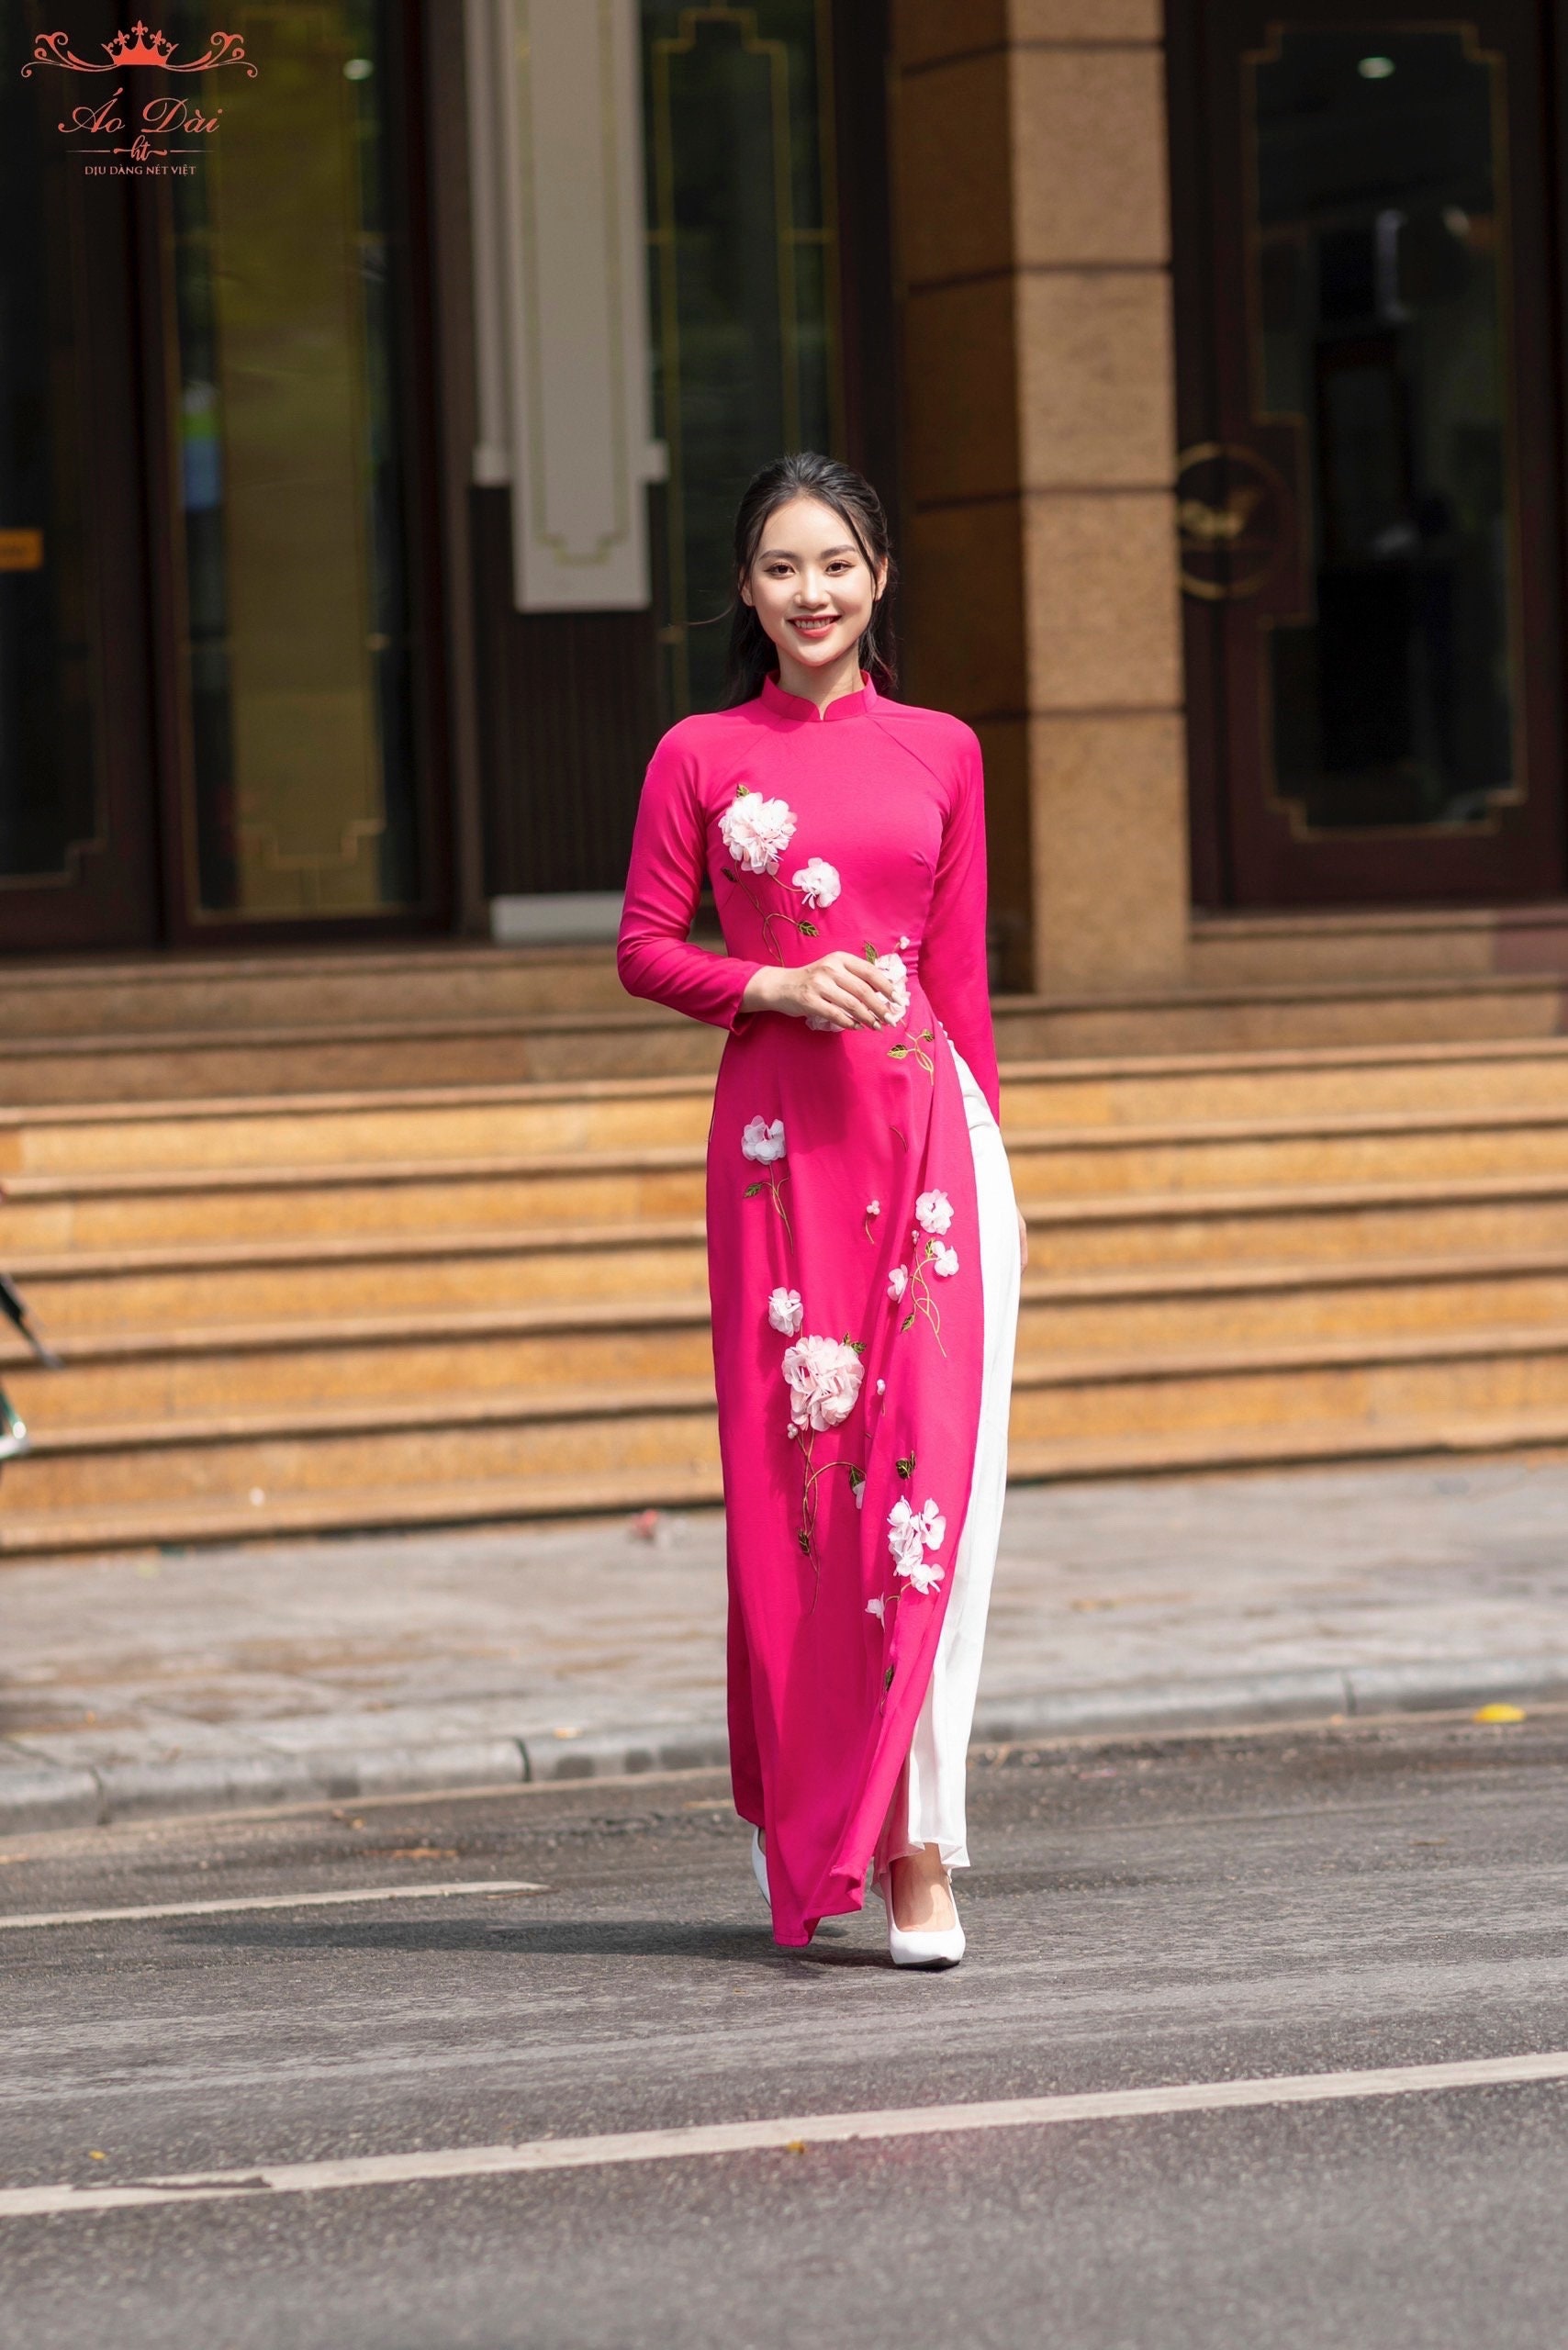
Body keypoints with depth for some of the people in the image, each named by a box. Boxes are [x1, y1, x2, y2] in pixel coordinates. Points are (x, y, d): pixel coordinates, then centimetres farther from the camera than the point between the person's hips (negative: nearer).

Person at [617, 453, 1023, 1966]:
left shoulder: (940, 753, 10)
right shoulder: (701, 757, 6)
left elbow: (961, 973, 13)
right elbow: (645, 949, 5)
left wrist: (982, 1147, 12)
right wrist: (775, 986, -11)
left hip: (926, 1123, 1)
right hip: (778, 1130, -1)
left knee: (931, 1466, -8)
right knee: (790, 1471, 0)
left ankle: (915, 1840, -9)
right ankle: (798, 1819, 14)